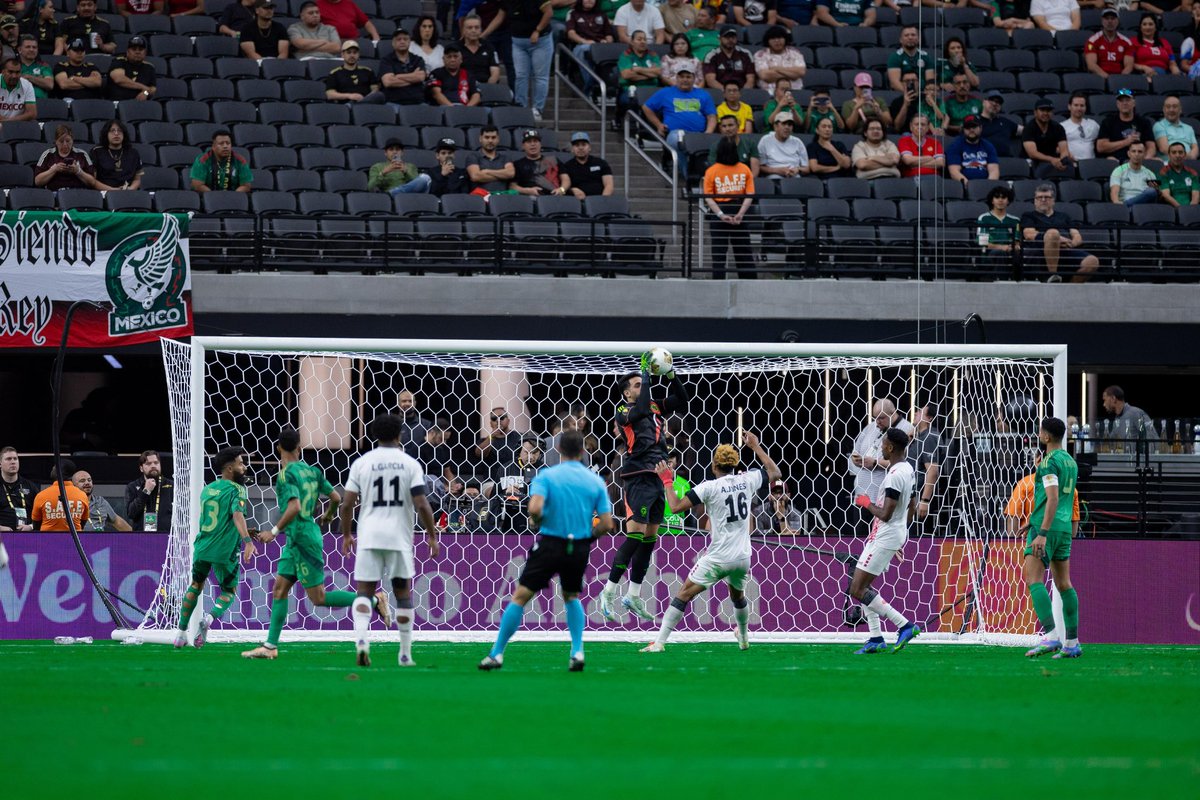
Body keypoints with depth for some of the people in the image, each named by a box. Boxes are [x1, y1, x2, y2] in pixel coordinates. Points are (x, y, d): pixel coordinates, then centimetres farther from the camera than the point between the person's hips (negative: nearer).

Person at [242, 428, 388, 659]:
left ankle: (374, 601, -6)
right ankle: (270, 645, 7)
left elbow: (294, 508, -27)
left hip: (303, 539, -9)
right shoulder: (311, 471, 9)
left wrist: (274, 531, -20)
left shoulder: (286, 475, -15)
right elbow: (336, 497, 14)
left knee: (318, 598, -6)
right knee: (279, 589, 9)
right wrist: (327, 516, 34)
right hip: (296, 541, 9)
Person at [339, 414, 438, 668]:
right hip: (400, 537, 0)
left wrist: (346, 535, 14)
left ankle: (361, 638, -25)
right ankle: (405, 654, 15)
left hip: (369, 536, 0)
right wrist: (432, 536, 2)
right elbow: (422, 505, -7)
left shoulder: (362, 463, 1)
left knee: (364, 591, 2)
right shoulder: (409, 464, -1)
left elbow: (347, 504, 0)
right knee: (403, 593, 12)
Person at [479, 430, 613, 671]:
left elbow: (535, 508, -22)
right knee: (572, 597, 26)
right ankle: (577, 652, 11)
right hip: (580, 548, 3)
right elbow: (607, 524, 0)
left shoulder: (547, 476, -7)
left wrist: (535, 522, 0)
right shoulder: (596, 481, 2)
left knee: (520, 597, 5)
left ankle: (497, 654, 4)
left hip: (551, 542, -3)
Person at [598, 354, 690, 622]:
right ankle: (609, 592, -8)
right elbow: (642, 408, -26)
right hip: (638, 478, -7)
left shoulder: (654, 407, 13)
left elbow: (681, 400, 17)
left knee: (650, 538, 9)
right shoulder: (623, 412, -7)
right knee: (635, 536, -13)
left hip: (656, 478, 7)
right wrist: (646, 371, -21)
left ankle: (633, 595, 16)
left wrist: (671, 376, 0)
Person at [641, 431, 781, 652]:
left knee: (684, 595, -1)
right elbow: (775, 473, 20)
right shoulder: (747, 480, -1)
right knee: (738, 596, 33)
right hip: (743, 557, 5)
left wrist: (666, 481, -2)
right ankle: (743, 639, 50)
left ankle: (659, 642, -9)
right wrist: (756, 447, 28)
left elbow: (676, 507, -16)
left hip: (718, 557, -5)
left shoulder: (709, 487, -13)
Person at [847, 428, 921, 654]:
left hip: (885, 537, -10)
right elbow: (912, 509, 20)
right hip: (897, 533, 10)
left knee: (857, 589, -9)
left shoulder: (895, 475, -22)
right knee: (862, 586, 13)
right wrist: (902, 535, 30)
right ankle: (876, 639, 11)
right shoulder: (908, 469, 10)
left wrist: (868, 504, -8)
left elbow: (885, 514, -26)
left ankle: (904, 625, -11)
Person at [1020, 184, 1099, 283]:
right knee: (1053, 233, -40)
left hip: (1067, 249, 4)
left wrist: (1071, 243, -5)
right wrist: (1058, 239, -11)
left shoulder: (1063, 217, 34)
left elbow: (1078, 237, 22)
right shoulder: (1029, 216, 24)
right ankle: (1052, 275, -34)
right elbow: (1030, 235, 3)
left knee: (1092, 261, -28)